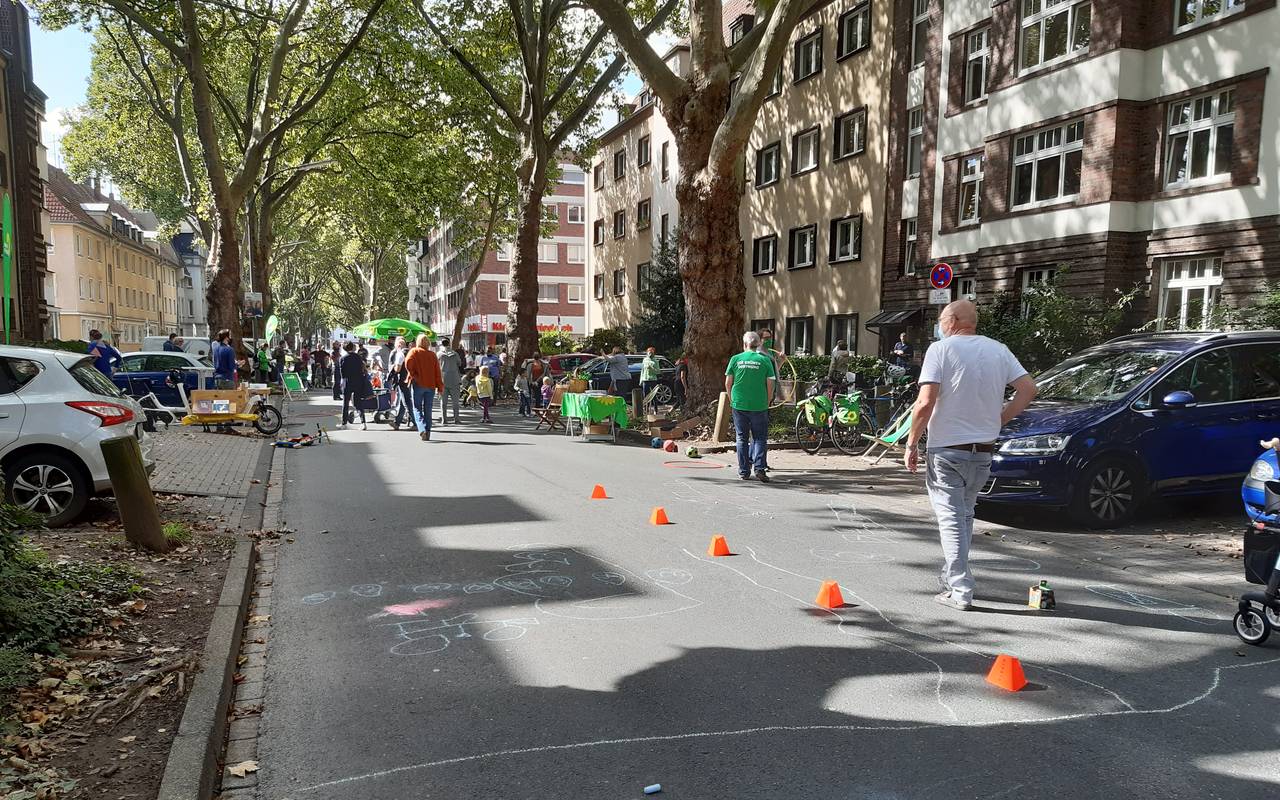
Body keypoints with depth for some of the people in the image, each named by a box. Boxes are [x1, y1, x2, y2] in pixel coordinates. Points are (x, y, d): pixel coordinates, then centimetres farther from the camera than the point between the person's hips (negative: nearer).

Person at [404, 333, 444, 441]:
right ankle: (427, 433, 9)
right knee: (428, 410, 10)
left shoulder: (414, 351, 1)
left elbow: (408, 362, -18)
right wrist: (440, 386, 6)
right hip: (431, 385, 3)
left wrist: (412, 374, -3)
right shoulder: (433, 354, 9)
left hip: (418, 384, -3)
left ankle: (422, 429, -18)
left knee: (417, 408, 3)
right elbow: (437, 371, 5)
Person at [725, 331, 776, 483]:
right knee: (760, 438, 7)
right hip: (759, 405, -1)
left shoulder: (735, 359, 1)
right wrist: (767, 402, 10)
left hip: (739, 404, 1)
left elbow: (728, 383, 3)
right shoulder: (765, 360, -3)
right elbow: (770, 385, -2)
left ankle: (744, 471, 14)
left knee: (742, 438, 11)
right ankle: (760, 468, -7)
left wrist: (732, 400, 16)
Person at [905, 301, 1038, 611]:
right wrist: (999, 420, 7)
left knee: (951, 519, -1)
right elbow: (1028, 388, 2)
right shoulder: (998, 350, 7)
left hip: (947, 449, -5)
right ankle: (952, 577, 29)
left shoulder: (941, 349, -10)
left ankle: (959, 591, -4)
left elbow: (925, 403, -18)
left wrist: (911, 443, -9)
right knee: (964, 514, 20)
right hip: (983, 451, 5)